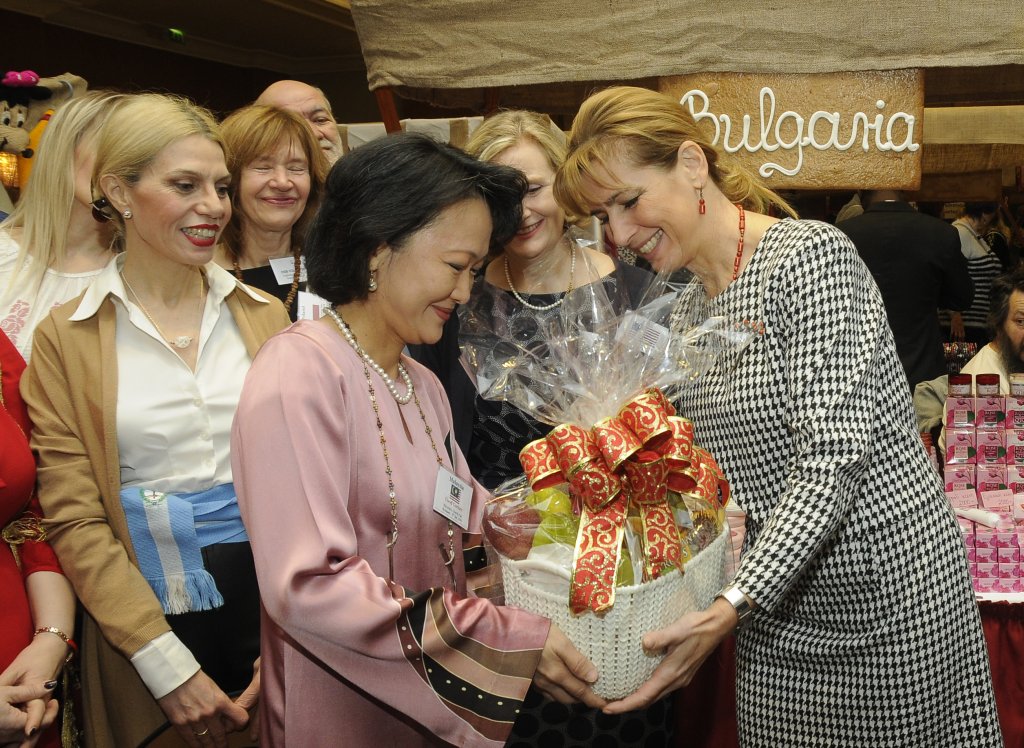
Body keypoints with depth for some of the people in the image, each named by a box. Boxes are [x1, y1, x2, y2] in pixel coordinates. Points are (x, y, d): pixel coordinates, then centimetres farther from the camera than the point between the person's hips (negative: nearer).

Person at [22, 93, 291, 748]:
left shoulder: (264, 316, 4)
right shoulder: (67, 339, -3)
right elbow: (75, 521, -5)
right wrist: (167, 664, -11)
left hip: (272, 602, 2)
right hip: (151, 616, -2)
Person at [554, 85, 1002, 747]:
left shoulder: (812, 257, -16)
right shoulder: (688, 309, 7)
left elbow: (834, 454, -24)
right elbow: (710, 474, 10)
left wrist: (728, 611, -29)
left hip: (888, 590, -6)